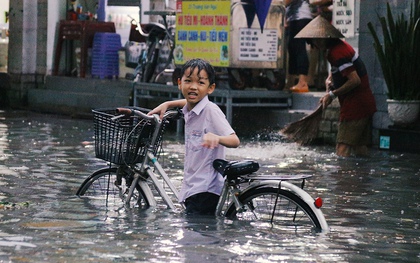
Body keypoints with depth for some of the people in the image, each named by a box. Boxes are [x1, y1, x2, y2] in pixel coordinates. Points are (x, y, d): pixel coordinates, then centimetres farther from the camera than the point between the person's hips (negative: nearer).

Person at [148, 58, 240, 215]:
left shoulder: (211, 111, -14)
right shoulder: (189, 110, 11)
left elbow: (235, 141, -23)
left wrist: (217, 138, -44)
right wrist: (166, 105, 21)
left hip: (205, 189, -9)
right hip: (191, 187, 9)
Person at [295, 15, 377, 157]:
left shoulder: (336, 52, -19)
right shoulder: (340, 45, 12)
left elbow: (355, 80, -24)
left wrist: (332, 94, -15)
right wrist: (330, 78, 11)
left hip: (354, 106, -10)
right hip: (366, 103, 10)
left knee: (343, 148, -13)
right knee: (360, 147, 11)